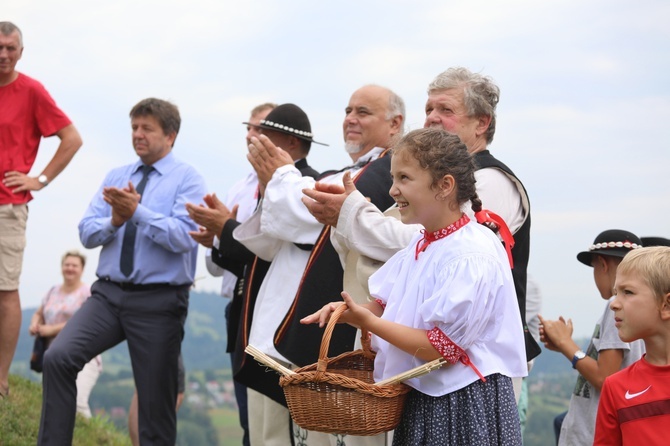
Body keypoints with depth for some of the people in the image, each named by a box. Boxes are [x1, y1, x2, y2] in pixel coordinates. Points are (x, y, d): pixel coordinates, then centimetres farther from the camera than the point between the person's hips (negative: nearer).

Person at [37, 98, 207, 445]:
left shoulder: (188, 180, -2)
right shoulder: (115, 177, 13)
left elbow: (184, 237, -16)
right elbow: (87, 233, 7)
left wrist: (137, 212, -25)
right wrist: (115, 221, -13)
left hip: (159, 301, -4)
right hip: (108, 293, 4)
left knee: (156, 403, 3)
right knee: (57, 358, -18)